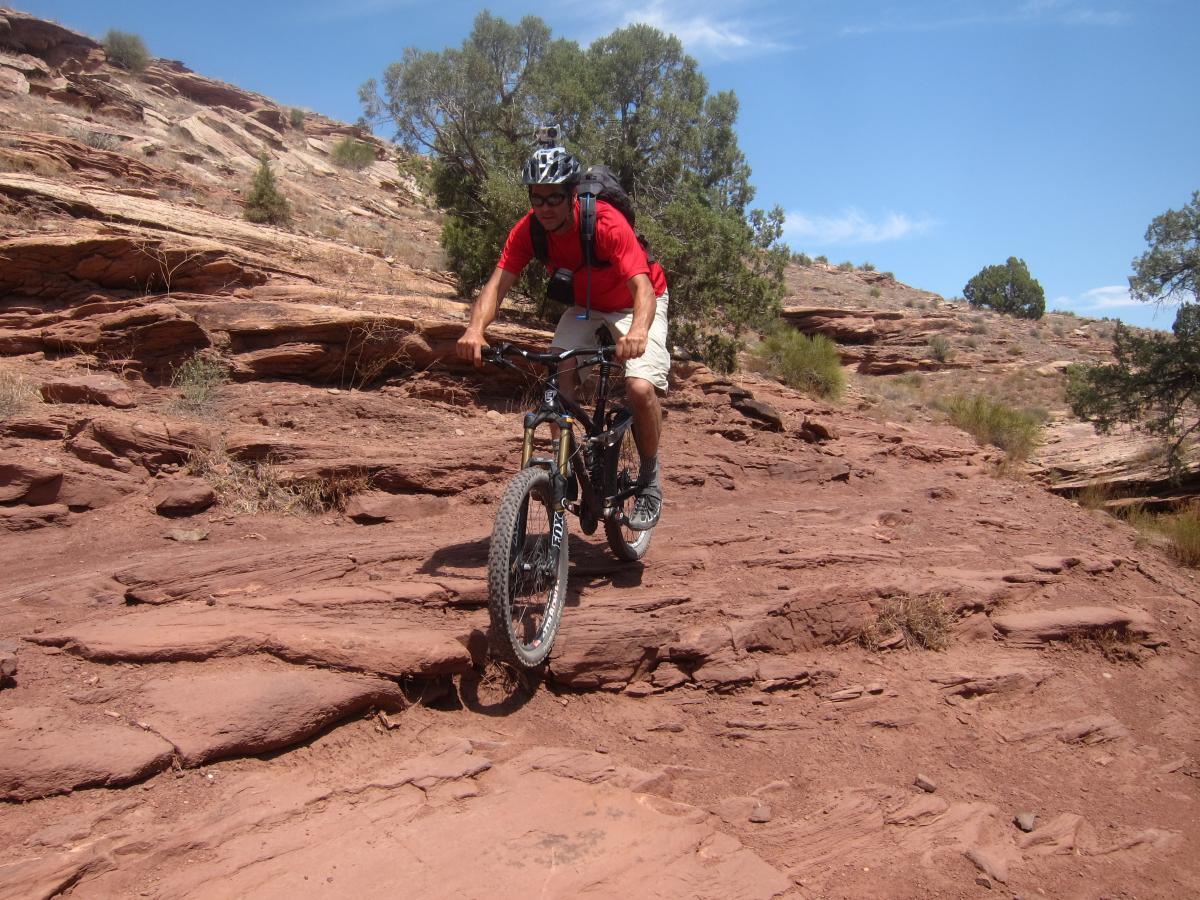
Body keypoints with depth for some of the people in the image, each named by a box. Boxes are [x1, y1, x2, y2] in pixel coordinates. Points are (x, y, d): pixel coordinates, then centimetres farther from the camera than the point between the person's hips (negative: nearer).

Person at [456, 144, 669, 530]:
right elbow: (497, 284, -25)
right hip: (584, 305, 5)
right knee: (557, 382, -19)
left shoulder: (607, 224, -33)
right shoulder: (528, 229, -19)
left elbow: (642, 286, -42)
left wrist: (638, 330, -63)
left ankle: (650, 478, -2)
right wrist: (476, 328, -46)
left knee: (641, 388, -26)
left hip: (636, 303, -4)